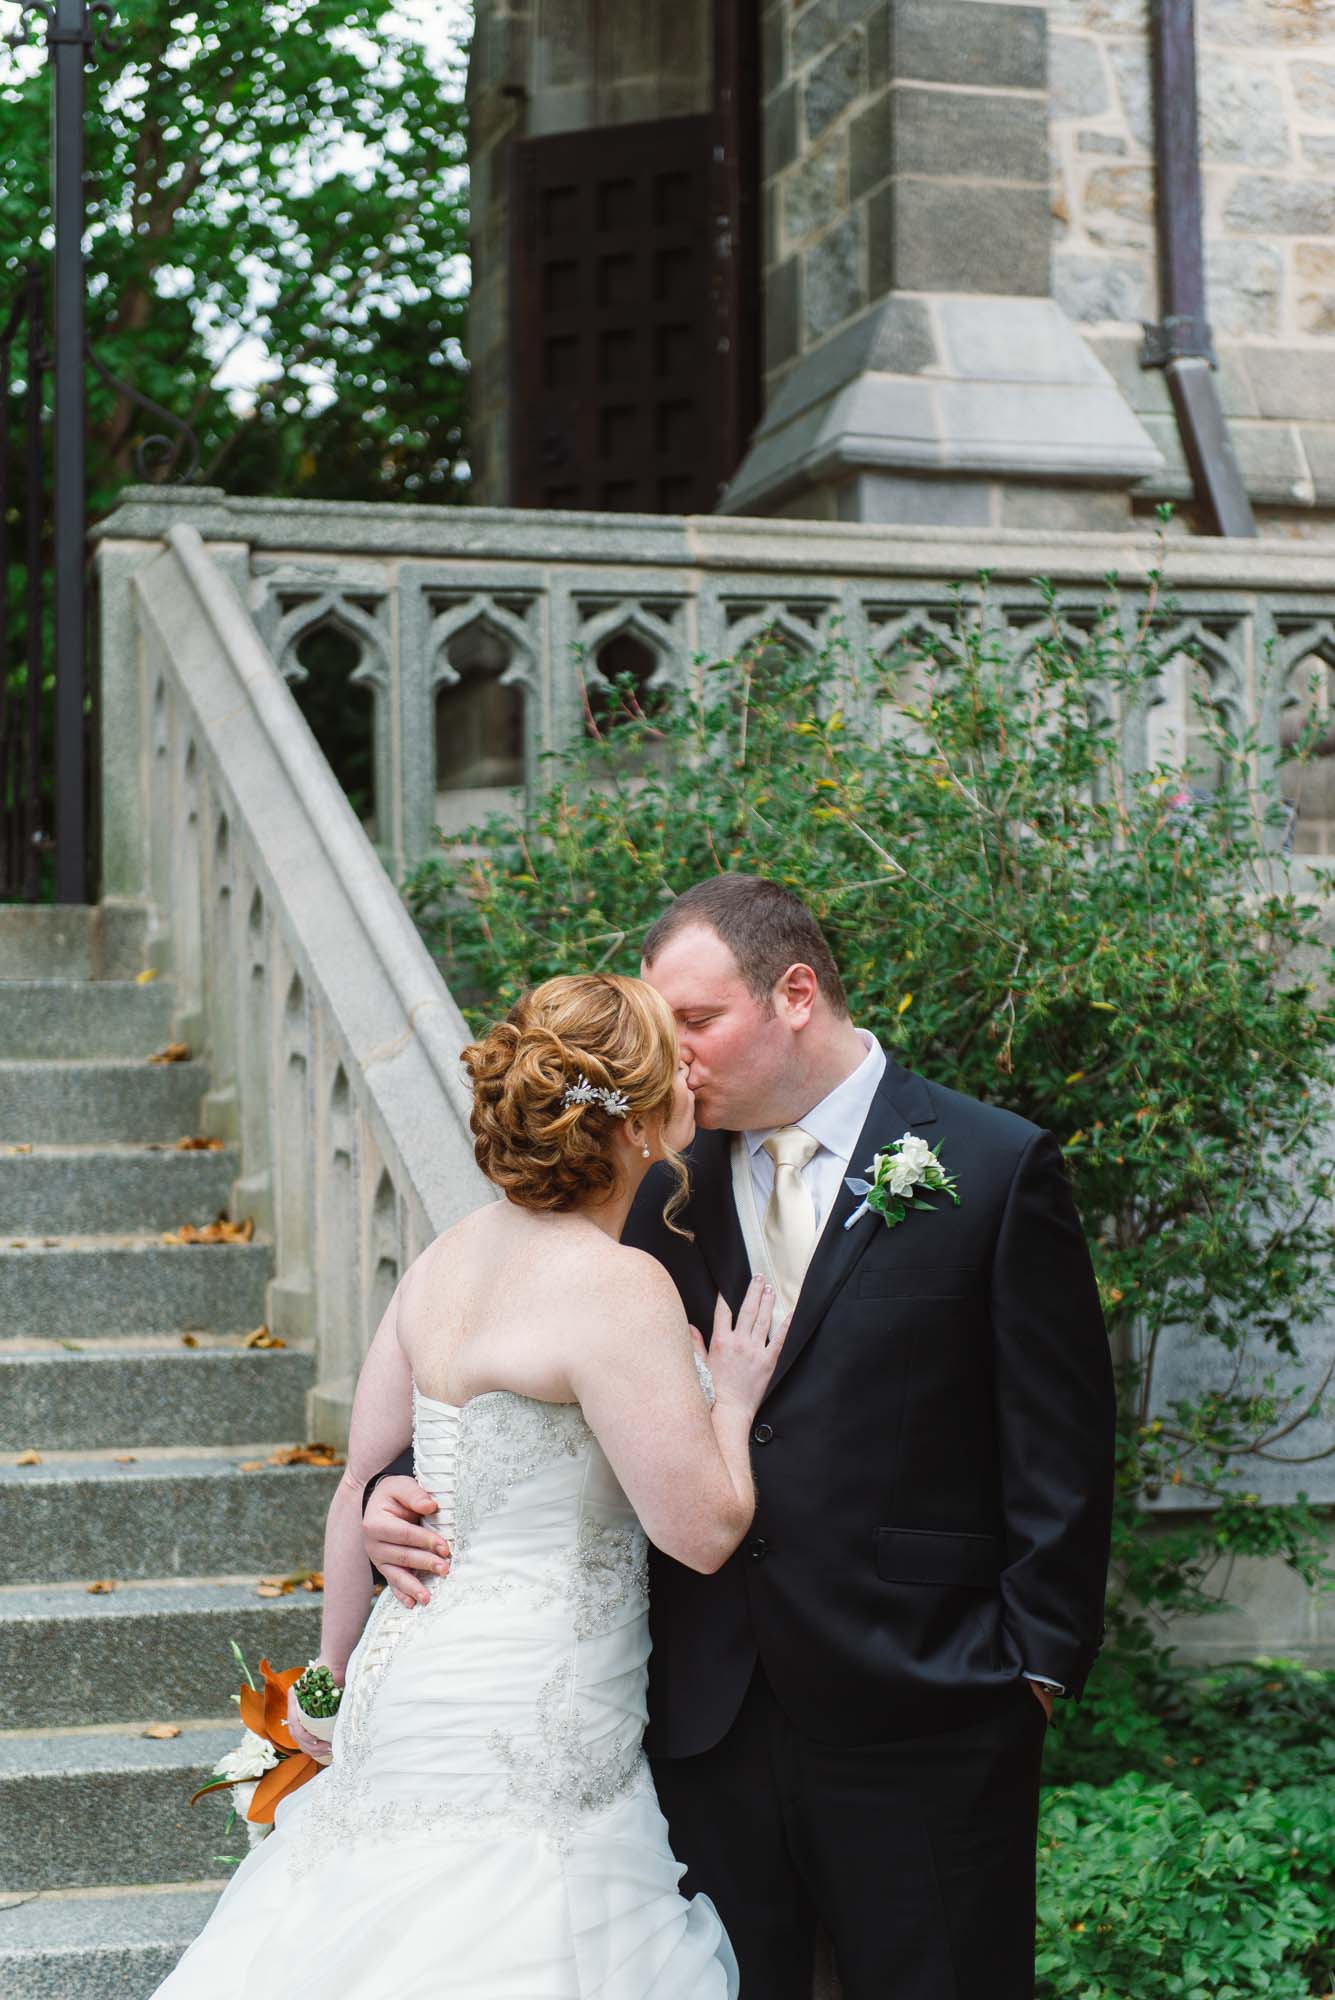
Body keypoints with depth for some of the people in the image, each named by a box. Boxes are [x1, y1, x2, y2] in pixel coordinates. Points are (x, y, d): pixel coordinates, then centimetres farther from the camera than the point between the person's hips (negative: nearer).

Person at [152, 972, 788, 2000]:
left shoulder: (454, 1254, 5)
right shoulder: (619, 1285, -19)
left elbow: (363, 1477, 11)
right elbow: (703, 1528, -17)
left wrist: (338, 1671, 21)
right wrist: (734, 1400, 1)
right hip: (512, 1742, -8)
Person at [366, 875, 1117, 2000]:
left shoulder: (997, 1169, -4)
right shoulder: (661, 1186, 8)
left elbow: (1060, 1454, -4)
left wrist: (1037, 1670, -6)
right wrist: (409, 1491, -7)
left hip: (919, 1724, -3)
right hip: (706, 1715, 4)